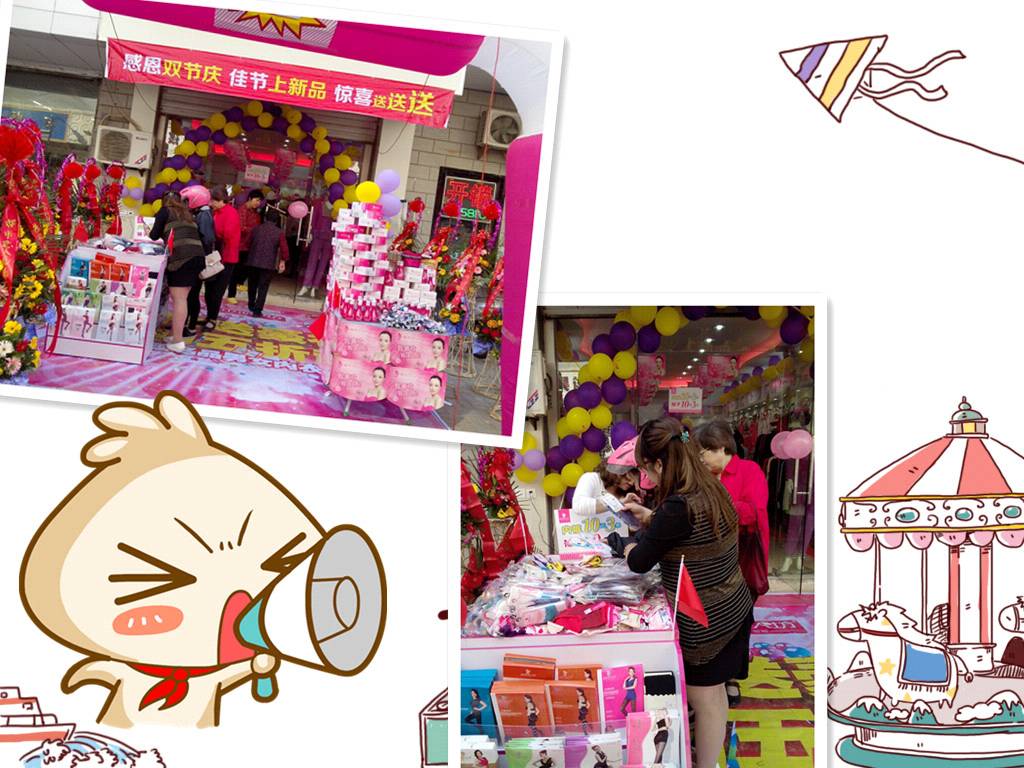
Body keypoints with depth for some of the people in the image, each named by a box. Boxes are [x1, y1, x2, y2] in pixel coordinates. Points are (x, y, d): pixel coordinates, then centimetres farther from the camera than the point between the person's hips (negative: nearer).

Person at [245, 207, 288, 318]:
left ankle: (251, 306, 34)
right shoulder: (279, 232, -5)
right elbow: (284, 248, -10)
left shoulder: (256, 229, 4)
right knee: (263, 287, 1)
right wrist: (283, 261, 1)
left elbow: (249, 243, 10)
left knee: (252, 285, 20)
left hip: (253, 262, 3)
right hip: (269, 264, -3)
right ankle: (257, 310, -6)